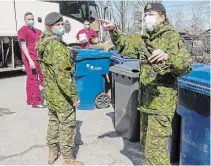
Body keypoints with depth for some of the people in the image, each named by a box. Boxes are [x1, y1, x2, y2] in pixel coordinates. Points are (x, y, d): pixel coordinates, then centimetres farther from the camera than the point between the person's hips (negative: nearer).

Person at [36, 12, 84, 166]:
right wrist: (74, 96, -22)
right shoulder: (57, 45, -23)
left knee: (54, 122, 22)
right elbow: (63, 75, -28)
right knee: (67, 126, 4)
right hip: (62, 95, -9)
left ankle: (53, 153, 36)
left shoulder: (43, 43, 7)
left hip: (50, 91, 9)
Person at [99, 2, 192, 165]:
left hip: (162, 100, -8)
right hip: (146, 99, 8)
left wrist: (167, 56, -42)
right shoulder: (145, 39, 11)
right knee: (146, 142, 19)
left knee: (155, 147, -5)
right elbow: (125, 48, 19)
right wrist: (114, 31, 2)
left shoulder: (172, 37, -12)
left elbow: (187, 66, -22)